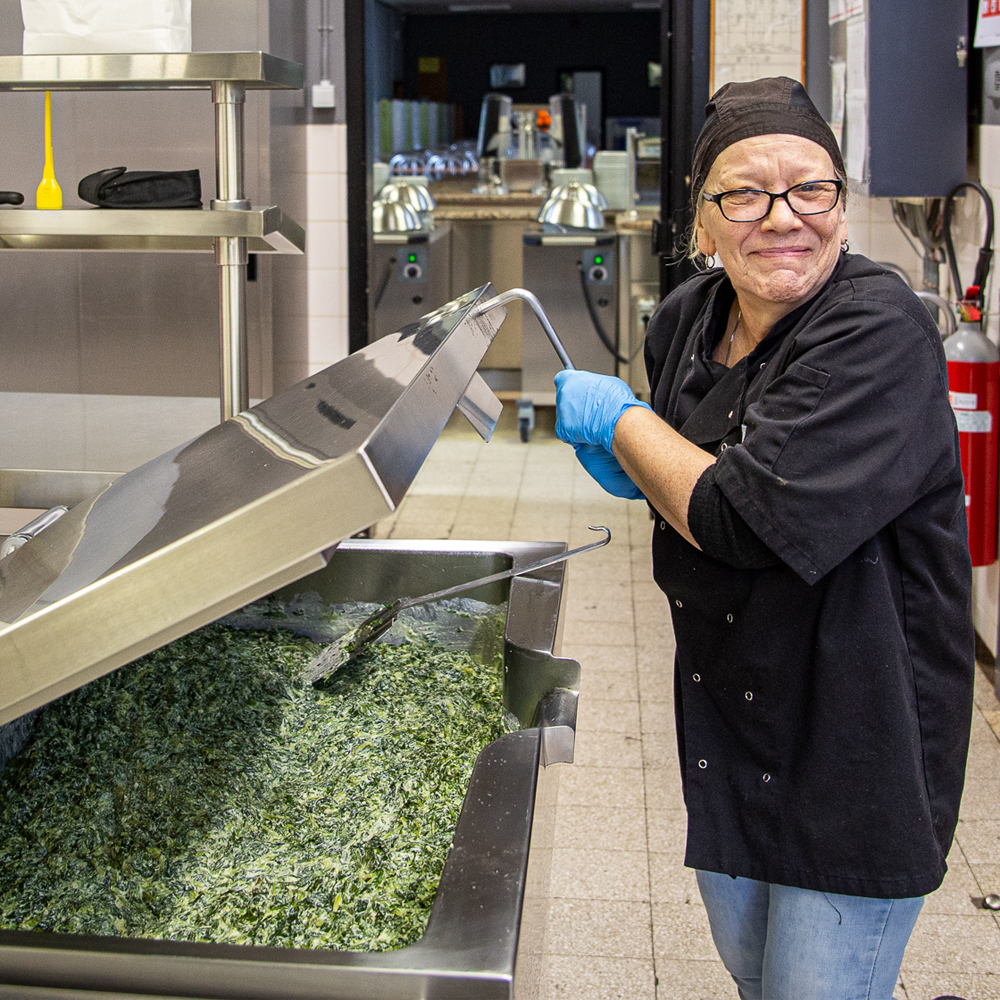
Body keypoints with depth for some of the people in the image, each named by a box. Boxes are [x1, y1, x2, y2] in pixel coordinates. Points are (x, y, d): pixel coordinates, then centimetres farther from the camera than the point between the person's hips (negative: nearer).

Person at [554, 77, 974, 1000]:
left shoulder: (879, 334, -24)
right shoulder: (688, 319, -1)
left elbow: (745, 521, -31)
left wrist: (621, 420, -16)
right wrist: (642, 469, -3)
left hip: (856, 740, -7)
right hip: (728, 717, 8)